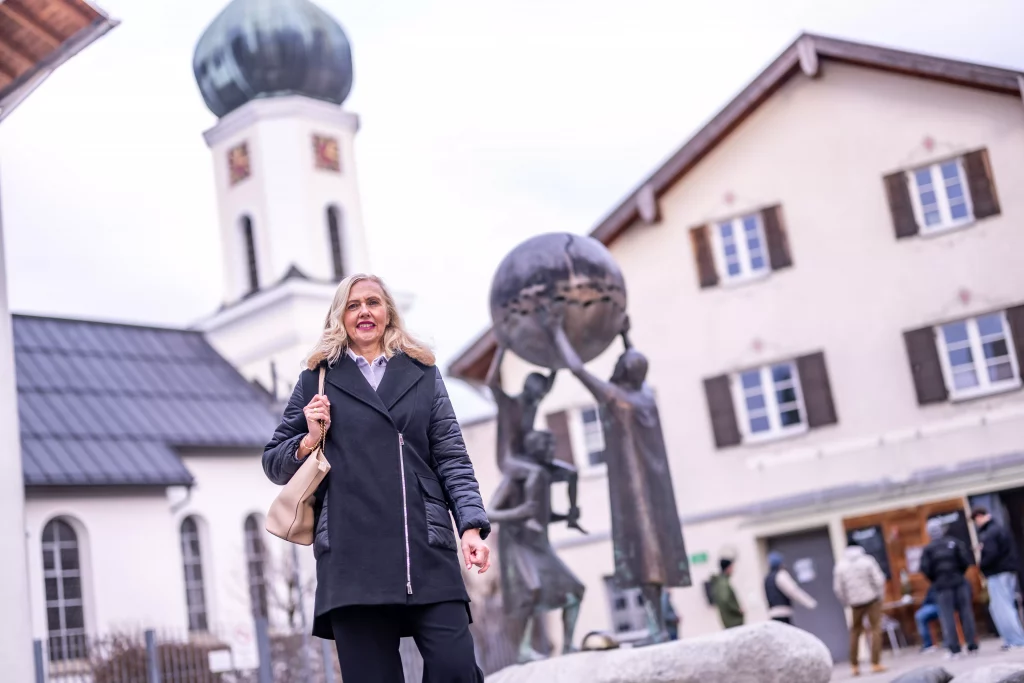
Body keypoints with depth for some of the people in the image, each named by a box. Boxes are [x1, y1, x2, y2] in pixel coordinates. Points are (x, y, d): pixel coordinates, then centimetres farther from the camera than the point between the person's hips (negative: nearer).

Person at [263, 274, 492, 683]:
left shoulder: (422, 374, 17)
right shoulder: (318, 378, 15)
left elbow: (452, 458, 10)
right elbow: (273, 462, 18)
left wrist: (471, 526, -3)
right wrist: (309, 440, -3)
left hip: (426, 549, 1)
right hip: (352, 555, 0)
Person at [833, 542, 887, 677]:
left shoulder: (840, 565, 2)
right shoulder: (867, 560, -3)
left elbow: (838, 587, -1)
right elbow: (879, 579, -10)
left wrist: (846, 602, 11)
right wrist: (880, 595, 4)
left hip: (854, 602, 2)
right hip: (871, 599, -2)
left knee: (855, 632, 13)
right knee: (876, 629, 1)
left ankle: (855, 665, 13)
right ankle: (876, 664, -5)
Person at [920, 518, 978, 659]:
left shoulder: (928, 549, -1)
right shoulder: (955, 542, 2)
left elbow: (925, 569, -8)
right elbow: (968, 560, -6)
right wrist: (960, 572, 10)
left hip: (942, 585, -1)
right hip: (960, 582, 1)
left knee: (947, 617, 2)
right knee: (966, 613, 7)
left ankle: (954, 649, -2)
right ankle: (972, 646, 8)